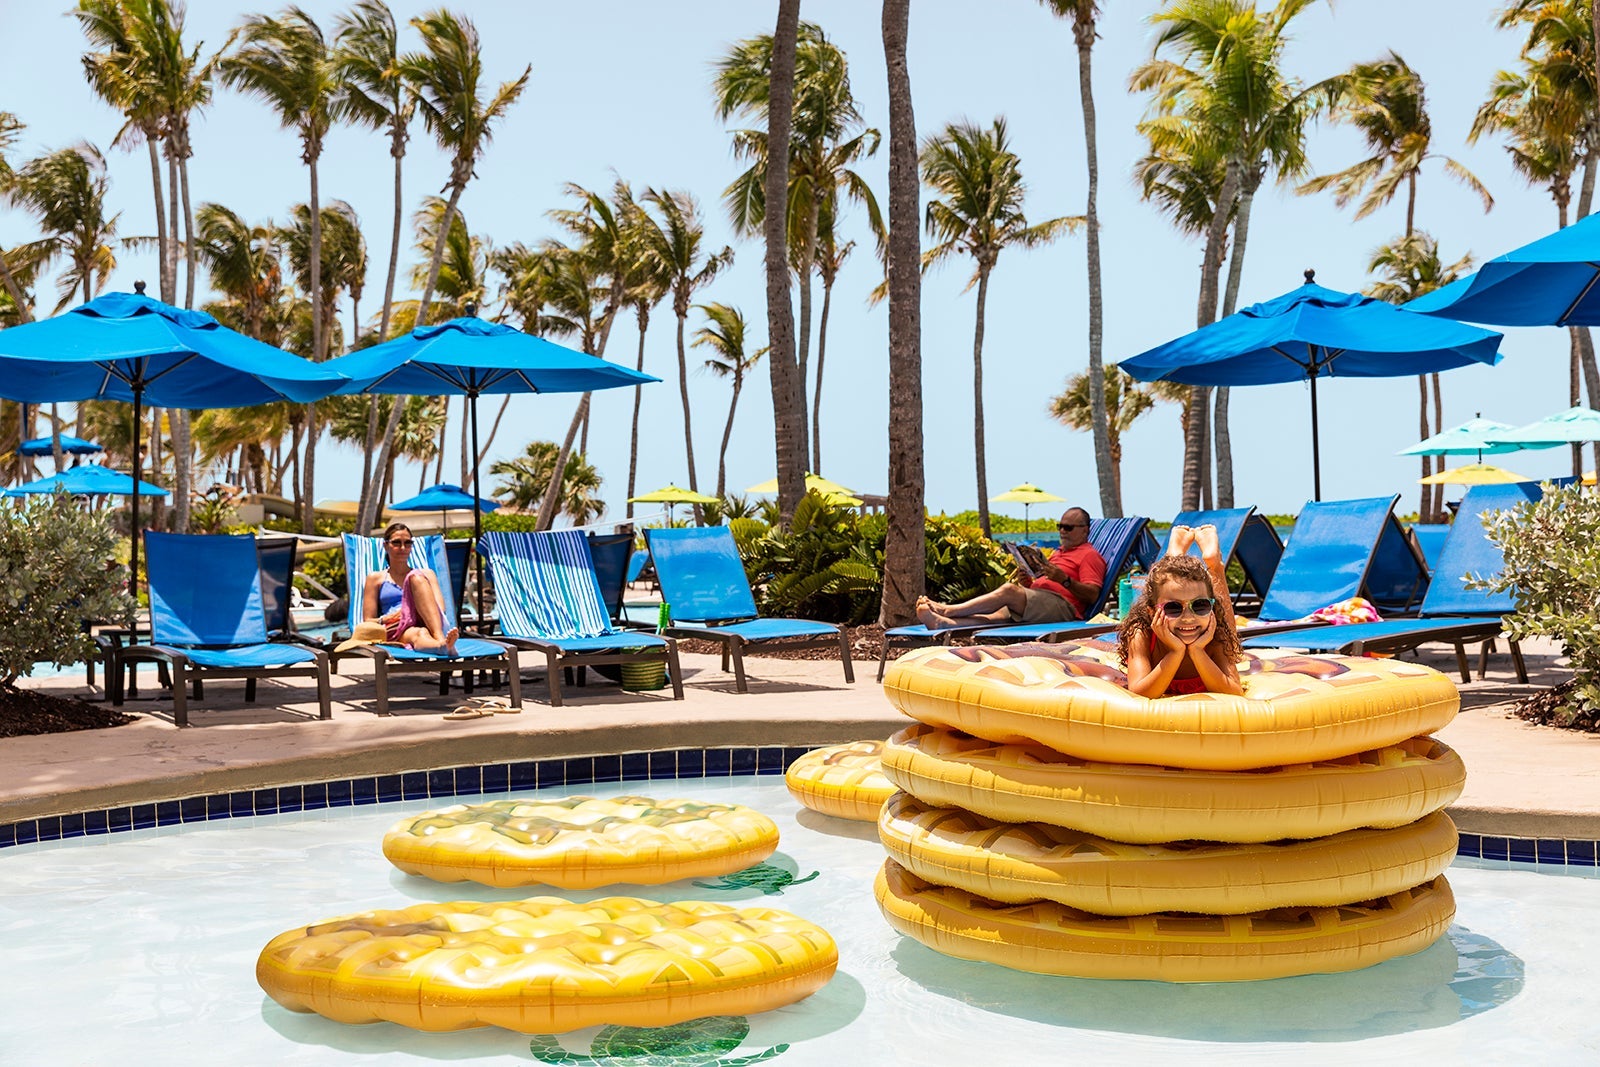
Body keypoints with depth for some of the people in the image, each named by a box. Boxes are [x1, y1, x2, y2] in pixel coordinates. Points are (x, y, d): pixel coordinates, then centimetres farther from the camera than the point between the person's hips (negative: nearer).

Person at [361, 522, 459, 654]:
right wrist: (385, 619, -6)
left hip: (427, 623, 2)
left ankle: (441, 639, -50)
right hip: (395, 630, -2)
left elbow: (440, 608, 14)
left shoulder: (426, 574, 29)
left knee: (417, 578, -25)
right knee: (419, 634, -39)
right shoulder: (376, 578, 25)